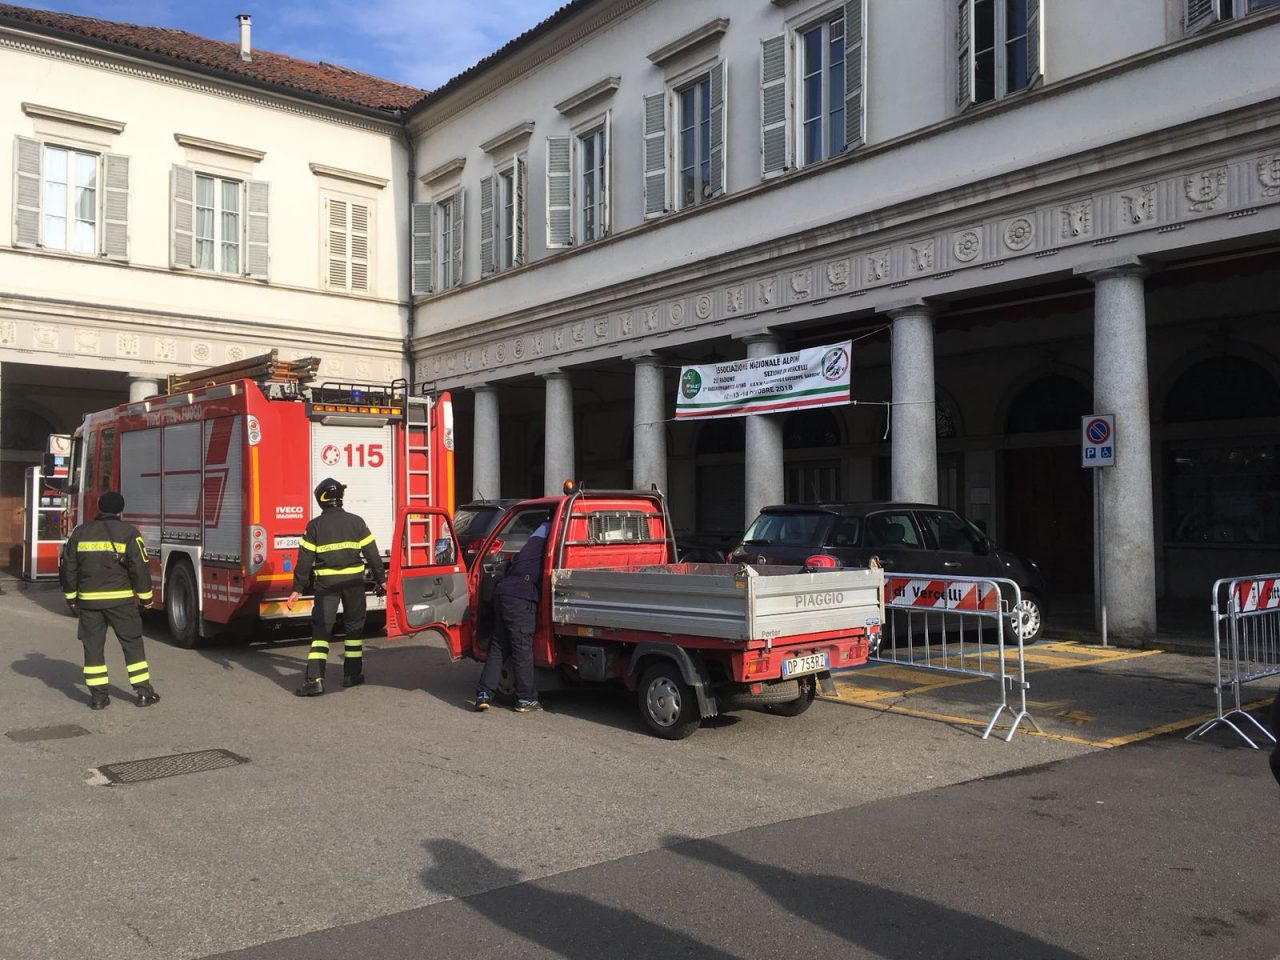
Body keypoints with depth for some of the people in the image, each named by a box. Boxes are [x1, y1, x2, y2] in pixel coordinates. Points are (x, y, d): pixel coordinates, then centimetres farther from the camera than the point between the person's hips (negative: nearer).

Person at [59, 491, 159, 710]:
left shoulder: (80, 533, 5)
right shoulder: (128, 533, -6)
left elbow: (67, 568, 8)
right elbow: (140, 567, -9)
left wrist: (71, 597, 18)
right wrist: (145, 597, 1)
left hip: (89, 600, 3)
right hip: (120, 599, -3)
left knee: (92, 646, 9)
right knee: (132, 644, 5)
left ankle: (98, 696, 10)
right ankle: (143, 692, 6)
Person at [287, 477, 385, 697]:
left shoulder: (314, 526, -1)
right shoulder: (356, 522, 2)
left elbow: (305, 560, -3)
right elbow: (372, 553, 3)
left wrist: (297, 589, 1)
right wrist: (380, 580, 12)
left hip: (326, 582, -1)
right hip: (353, 581, 1)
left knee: (321, 628, 0)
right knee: (354, 626, 15)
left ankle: (314, 679, -10)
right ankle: (352, 674, 20)